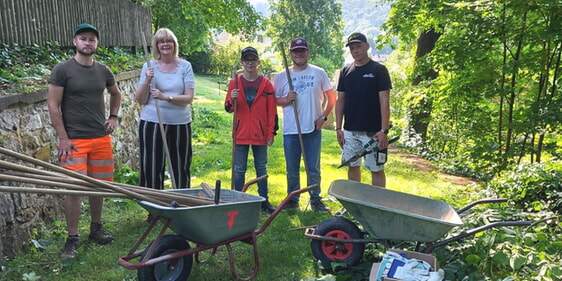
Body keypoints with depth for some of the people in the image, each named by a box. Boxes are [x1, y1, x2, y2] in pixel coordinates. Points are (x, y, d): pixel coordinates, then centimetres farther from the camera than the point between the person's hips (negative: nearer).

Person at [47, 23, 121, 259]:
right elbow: (53, 105, -7)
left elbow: (116, 94, 28)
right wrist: (63, 138, -11)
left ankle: (96, 228, 29)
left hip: (101, 139, 5)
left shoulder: (103, 71, 9)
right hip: (74, 141, -4)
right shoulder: (62, 70, -5)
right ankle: (72, 239, 9)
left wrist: (113, 117, 13)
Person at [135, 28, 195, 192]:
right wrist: (147, 81, -13)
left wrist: (165, 97, -19)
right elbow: (140, 100, 2)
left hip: (180, 124, 0)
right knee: (151, 169, 3)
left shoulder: (185, 66, 3)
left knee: (181, 169, 8)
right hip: (152, 123, 0)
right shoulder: (149, 66, 4)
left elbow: (189, 98, -5)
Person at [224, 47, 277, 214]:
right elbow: (228, 109, 5)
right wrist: (232, 100, -17)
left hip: (260, 134, 0)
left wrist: (271, 133, -2)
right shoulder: (234, 83, 3)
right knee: (239, 170, 7)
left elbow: (272, 111, 2)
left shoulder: (266, 84, 1)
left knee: (262, 169, 11)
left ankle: (264, 201, 20)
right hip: (240, 134, 0)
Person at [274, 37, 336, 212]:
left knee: (313, 168, 7)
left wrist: (324, 117, -2)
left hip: (313, 129, -1)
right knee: (292, 169, 10)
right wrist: (286, 99, -12)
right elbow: (274, 101, 8)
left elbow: (331, 97, 8)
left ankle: (315, 199, 20)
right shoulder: (282, 76, 5)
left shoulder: (319, 73, 4)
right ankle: (293, 199, 24)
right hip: (290, 130, 1)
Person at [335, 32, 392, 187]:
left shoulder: (379, 70, -4)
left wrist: (384, 130, -15)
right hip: (350, 131, 5)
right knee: (352, 166, 13)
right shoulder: (346, 71, 9)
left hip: (372, 131, -4)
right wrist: (338, 128, 5)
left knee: (376, 169, 2)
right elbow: (340, 100, 11)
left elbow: (384, 102, -9)